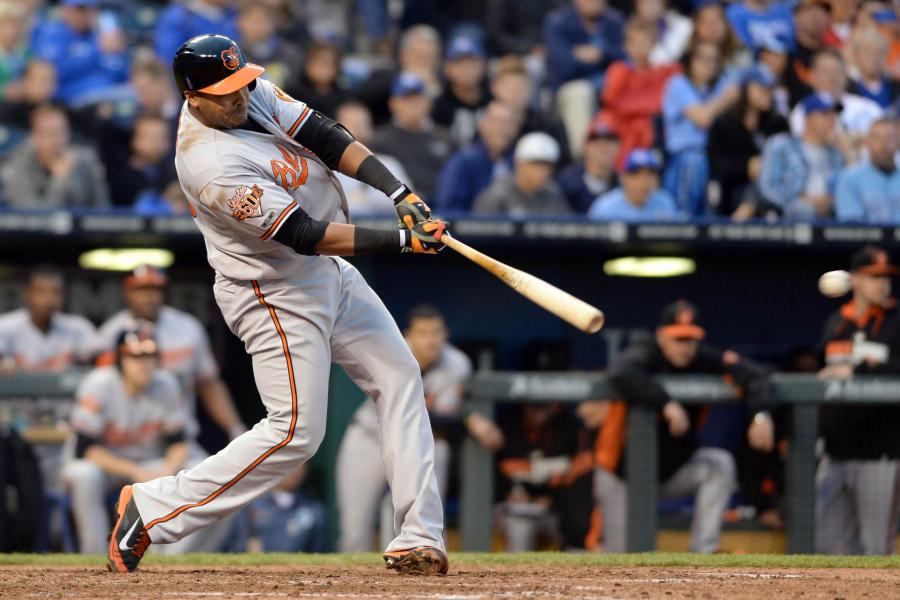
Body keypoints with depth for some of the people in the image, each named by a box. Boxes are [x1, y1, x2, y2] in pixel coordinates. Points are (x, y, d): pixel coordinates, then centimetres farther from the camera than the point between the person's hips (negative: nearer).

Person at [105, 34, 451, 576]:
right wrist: (402, 241, -30)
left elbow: (325, 138, -7)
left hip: (329, 272, 9)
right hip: (278, 294, -9)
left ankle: (419, 538, 7)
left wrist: (401, 194, -20)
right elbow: (305, 236, -29)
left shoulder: (251, 94, -6)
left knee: (400, 378, 7)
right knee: (295, 433, -10)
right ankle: (153, 511, -1)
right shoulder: (214, 165, -30)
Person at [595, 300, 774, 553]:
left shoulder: (703, 359, -8)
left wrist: (760, 414, -37)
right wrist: (667, 404, -47)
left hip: (674, 472, 4)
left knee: (720, 464, -23)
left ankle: (703, 551, -23)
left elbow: (751, 373, -18)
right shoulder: (644, 354, -19)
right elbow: (620, 374, -42)